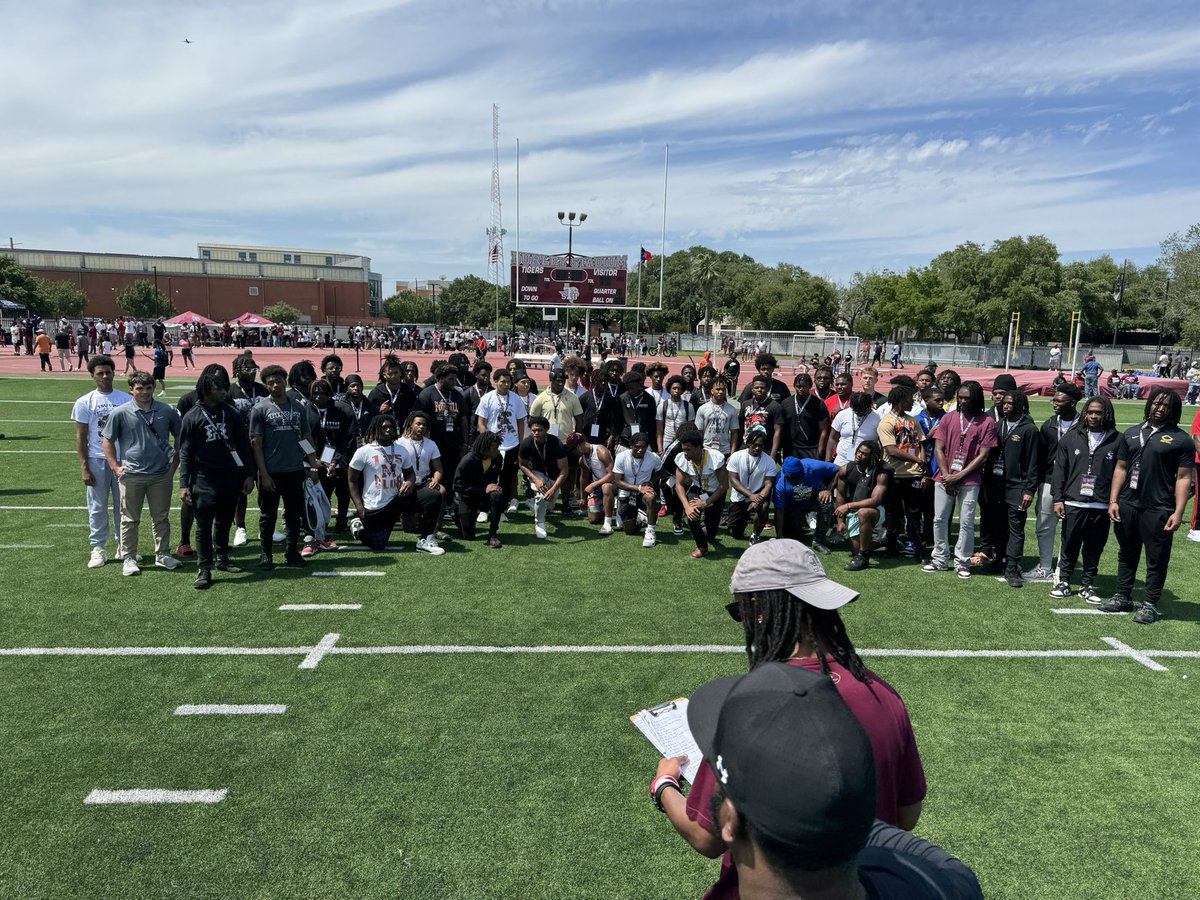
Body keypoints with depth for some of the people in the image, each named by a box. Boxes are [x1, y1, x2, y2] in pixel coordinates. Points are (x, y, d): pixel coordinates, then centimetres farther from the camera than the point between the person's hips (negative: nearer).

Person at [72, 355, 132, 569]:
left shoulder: (125, 399, 1)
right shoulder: (84, 403, -1)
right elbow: (81, 437, 0)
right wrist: (84, 468, -5)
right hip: (97, 460, -1)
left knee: (122, 505, 8)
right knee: (97, 507, 5)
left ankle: (123, 547, 19)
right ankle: (98, 549, 14)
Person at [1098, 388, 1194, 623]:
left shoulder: (1180, 440, -1)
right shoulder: (1131, 434, 12)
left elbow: (1183, 478, -5)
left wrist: (1178, 512, -11)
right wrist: (1113, 501, 5)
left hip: (1158, 510, -4)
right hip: (1126, 506, 4)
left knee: (1157, 560, 3)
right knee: (1127, 555, 15)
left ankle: (1150, 605, 14)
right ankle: (1123, 597, 26)